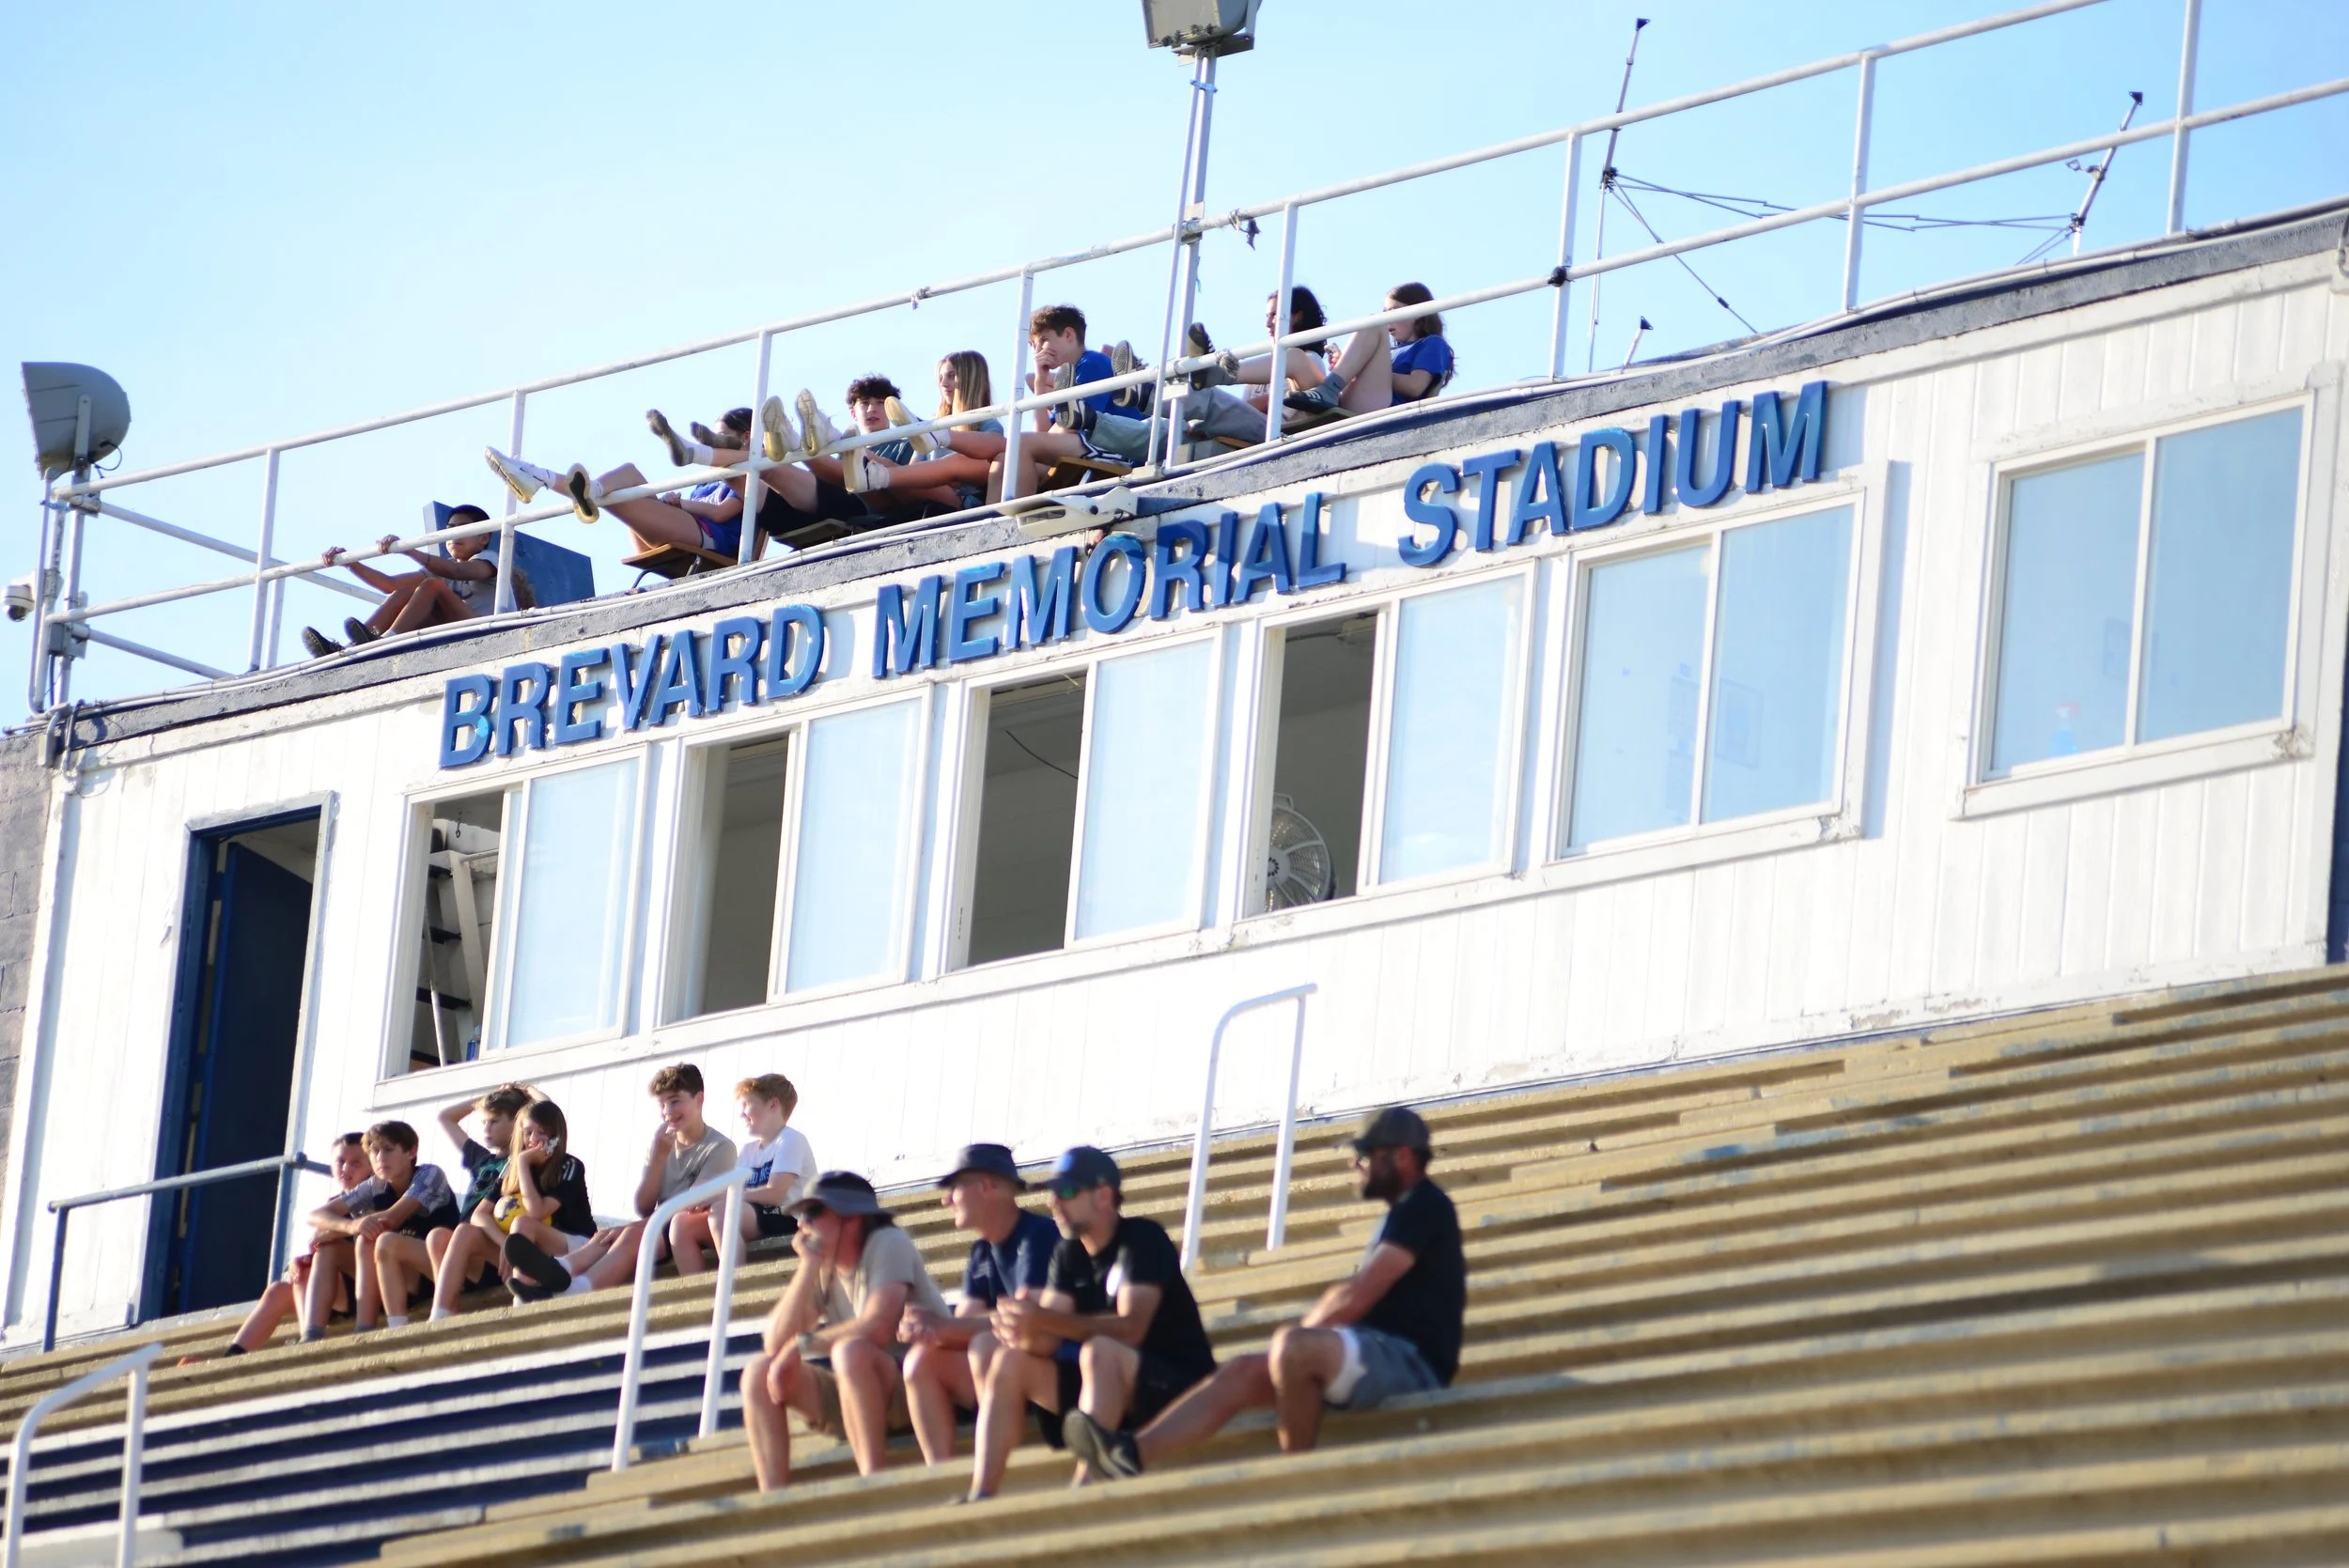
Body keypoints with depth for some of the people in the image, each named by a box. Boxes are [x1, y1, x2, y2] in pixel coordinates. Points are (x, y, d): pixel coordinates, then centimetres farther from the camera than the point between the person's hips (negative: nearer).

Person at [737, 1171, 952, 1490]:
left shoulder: (888, 1244, -11)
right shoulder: (823, 1266, 9)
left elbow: (877, 1328, -26)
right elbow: (775, 1343, -3)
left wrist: (803, 1344, -17)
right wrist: (809, 1266, -9)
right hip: (852, 1395, 8)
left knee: (850, 1351, -35)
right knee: (759, 1369, -6)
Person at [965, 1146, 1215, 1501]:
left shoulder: (1142, 1239, -13)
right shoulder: (1069, 1253, 9)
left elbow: (1130, 1328, -26)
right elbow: (1047, 1340, 0)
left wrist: (1044, 1318, -35)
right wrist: (1025, 1334, -25)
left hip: (1180, 1386, -8)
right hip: (1112, 1390, 8)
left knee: (1100, 1351, -35)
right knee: (1011, 1363, -5)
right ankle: (980, 1498, -17)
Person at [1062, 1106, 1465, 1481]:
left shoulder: (1424, 1208, -7)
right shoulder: (1404, 1213, 26)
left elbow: (1356, 1298, -12)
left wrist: (1303, 1333, 2)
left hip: (1412, 1362, -10)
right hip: (1383, 1355, 10)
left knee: (1293, 1346, -35)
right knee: (1243, 1371, -2)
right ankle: (1131, 1454, -17)